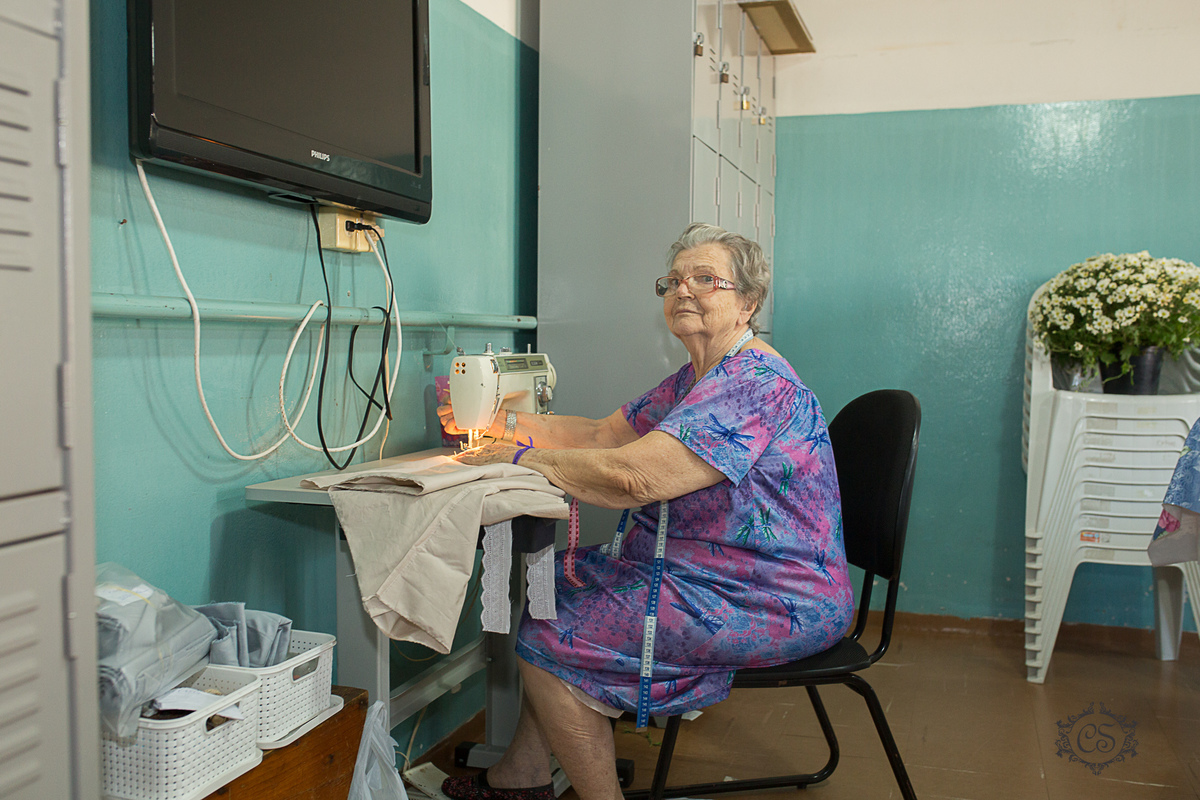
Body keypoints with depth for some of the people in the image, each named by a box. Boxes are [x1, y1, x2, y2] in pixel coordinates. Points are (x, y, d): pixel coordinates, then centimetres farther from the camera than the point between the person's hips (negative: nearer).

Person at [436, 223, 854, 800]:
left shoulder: (756, 384, -22)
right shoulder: (696, 379, 13)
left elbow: (631, 477, -30)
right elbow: (604, 435, 16)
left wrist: (523, 457, -17)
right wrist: (503, 424, 4)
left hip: (771, 603, -11)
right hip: (702, 572, 11)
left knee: (550, 639, -12)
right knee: (554, 584, 12)